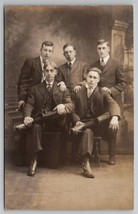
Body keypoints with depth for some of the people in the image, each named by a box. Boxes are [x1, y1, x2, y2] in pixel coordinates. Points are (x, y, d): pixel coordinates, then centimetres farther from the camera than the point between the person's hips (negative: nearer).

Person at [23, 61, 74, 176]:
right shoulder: (35, 88, 18)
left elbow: (71, 105, 3)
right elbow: (29, 104, 6)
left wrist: (63, 106, -23)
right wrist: (27, 116, -18)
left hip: (56, 121, 0)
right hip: (40, 119, 0)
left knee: (63, 110, -31)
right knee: (35, 127, -34)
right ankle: (33, 160, -34)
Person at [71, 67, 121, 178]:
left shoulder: (103, 93, 8)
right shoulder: (78, 93, 12)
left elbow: (113, 105, -12)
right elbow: (74, 111, 9)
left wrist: (115, 117, -36)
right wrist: (77, 121, -15)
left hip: (99, 125, 0)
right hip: (83, 123, 0)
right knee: (87, 132, -35)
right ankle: (86, 164, -46)